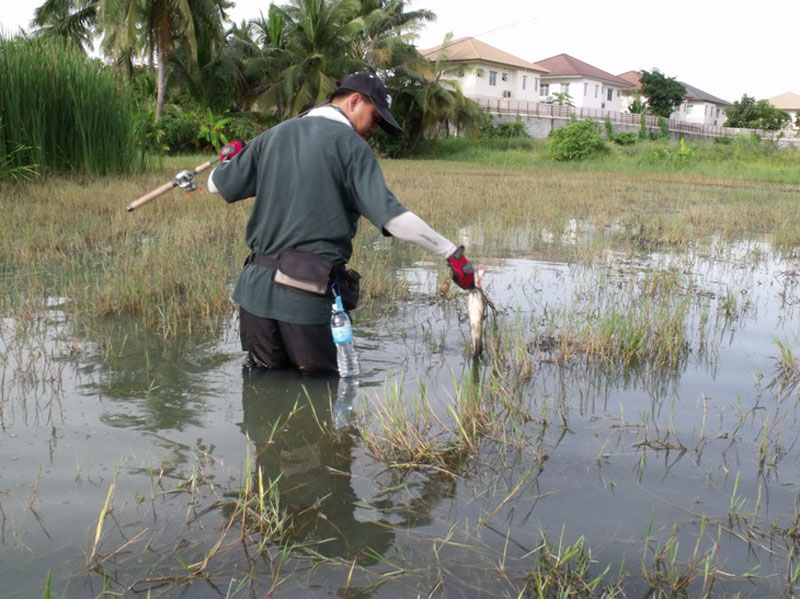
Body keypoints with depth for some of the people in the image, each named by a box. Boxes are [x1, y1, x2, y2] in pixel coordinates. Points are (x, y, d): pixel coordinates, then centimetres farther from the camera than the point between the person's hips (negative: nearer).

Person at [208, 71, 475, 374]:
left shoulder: (275, 135, 13)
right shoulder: (350, 145, -5)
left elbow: (218, 186, 17)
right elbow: (391, 217, -15)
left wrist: (228, 158, 39)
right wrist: (452, 252, -10)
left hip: (256, 284, 6)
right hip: (304, 292, -6)